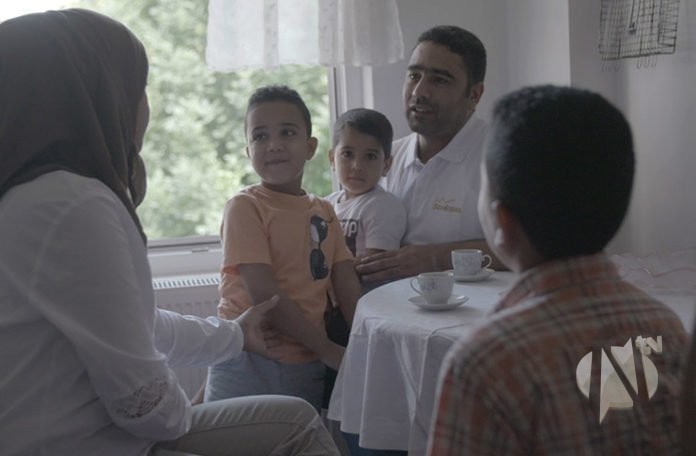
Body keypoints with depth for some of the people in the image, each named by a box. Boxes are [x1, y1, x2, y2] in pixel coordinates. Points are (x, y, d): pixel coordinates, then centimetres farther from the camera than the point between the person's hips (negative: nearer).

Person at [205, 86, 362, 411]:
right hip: (248, 363, -5)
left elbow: (347, 286, 6)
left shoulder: (324, 212, 11)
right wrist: (327, 349, -15)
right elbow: (263, 293, -15)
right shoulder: (245, 207, -8)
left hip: (306, 366, 5)